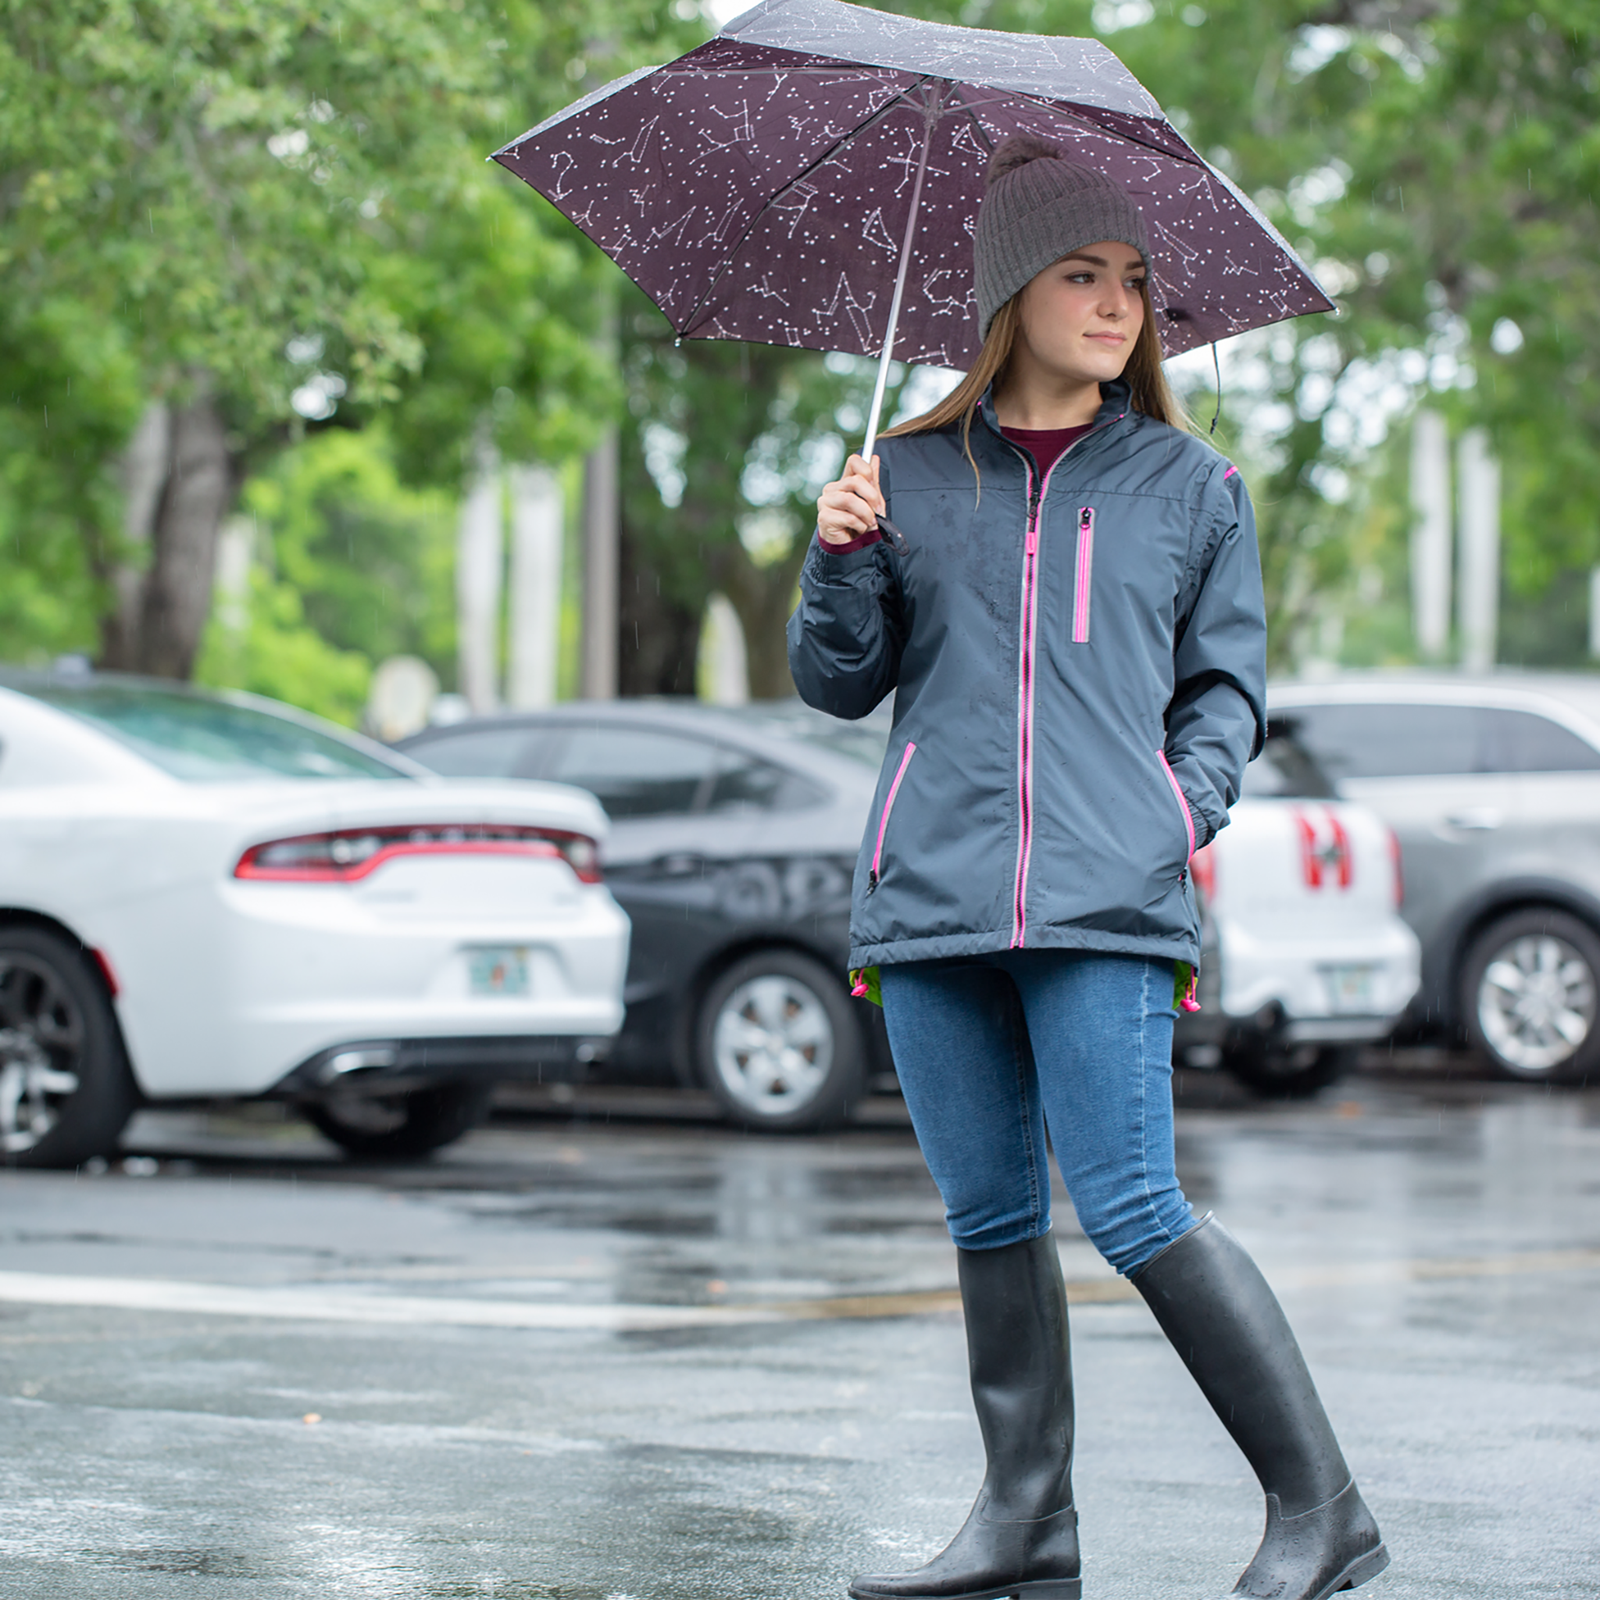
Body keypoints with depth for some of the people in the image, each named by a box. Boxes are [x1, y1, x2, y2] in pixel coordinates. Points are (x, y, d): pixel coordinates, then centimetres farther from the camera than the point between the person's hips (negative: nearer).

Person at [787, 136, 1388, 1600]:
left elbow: (1228, 682, 14)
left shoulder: (1190, 486, 12)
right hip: (932, 899, 3)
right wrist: (839, 561, -3)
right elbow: (841, 681, 15)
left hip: (1104, 900, -3)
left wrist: (1186, 811, -2)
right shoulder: (914, 477, 14)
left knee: (1133, 1211, -11)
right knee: (988, 1216, 5)